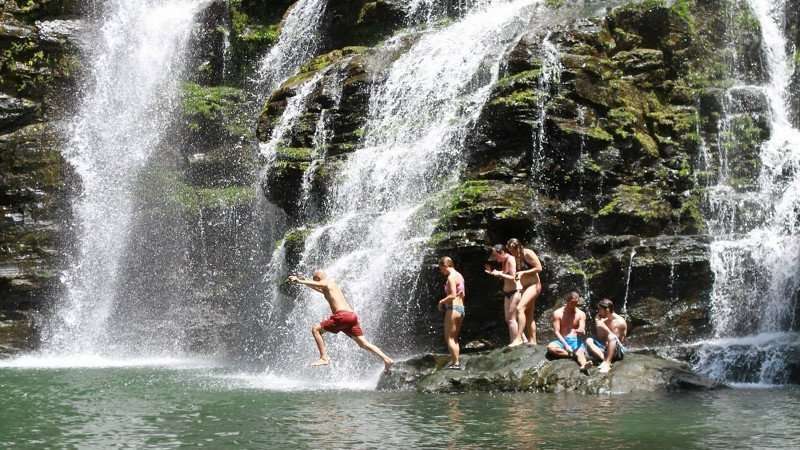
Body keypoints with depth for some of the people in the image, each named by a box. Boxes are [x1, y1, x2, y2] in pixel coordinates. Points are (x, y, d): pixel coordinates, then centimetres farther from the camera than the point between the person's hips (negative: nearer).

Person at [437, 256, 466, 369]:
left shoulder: (451, 277, -14)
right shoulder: (459, 275, 14)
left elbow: (453, 295, -23)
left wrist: (442, 301, -9)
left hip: (453, 309, -10)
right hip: (461, 308, 10)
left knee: (449, 338, -4)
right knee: (454, 338, 15)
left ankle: (455, 363, -7)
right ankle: (455, 362, 15)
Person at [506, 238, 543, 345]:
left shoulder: (527, 254, -13)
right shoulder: (517, 257, 10)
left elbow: (539, 268, -16)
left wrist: (523, 272, -20)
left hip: (533, 285, -9)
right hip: (525, 287, 9)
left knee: (520, 308, -23)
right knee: (529, 315, 9)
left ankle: (520, 336, -28)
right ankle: (532, 341, 13)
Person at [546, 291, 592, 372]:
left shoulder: (581, 314, 5)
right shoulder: (558, 313, 1)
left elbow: (583, 332, -2)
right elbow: (556, 332, -4)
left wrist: (581, 332, -29)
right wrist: (566, 345, -18)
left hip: (576, 341, 0)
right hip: (562, 341, 1)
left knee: (580, 352, -35)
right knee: (550, 347, -33)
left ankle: (583, 365, -66)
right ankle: (574, 354, -29)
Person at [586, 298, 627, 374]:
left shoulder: (620, 322, -7)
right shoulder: (600, 319, 5)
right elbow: (600, 339, 0)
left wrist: (604, 327, -18)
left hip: (617, 351, -5)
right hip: (604, 350, 5)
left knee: (611, 337, -34)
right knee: (589, 341, -21)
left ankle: (606, 362, -47)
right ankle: (606, 360, -39)